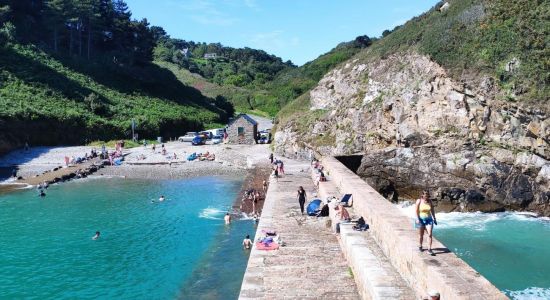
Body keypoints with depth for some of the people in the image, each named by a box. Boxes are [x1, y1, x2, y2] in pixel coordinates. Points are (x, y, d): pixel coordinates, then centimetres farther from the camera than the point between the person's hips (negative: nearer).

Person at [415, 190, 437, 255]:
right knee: (421, 235, 11)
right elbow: (417, 211, -5)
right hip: (421, 219, -2)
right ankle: (420, 246, 33)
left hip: (429, 219, 2)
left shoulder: (430, 201, 1)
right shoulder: (419, 201, -7)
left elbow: (432, 210, 10)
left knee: (430, 234, -11)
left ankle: (429, 249, -9)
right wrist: (417, 219, -12)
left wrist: (434, 218, 11)